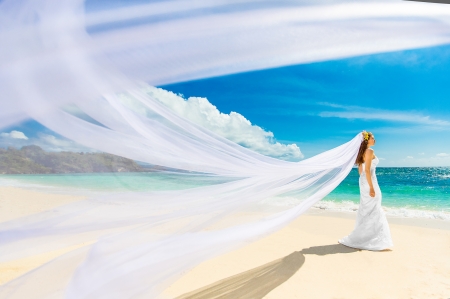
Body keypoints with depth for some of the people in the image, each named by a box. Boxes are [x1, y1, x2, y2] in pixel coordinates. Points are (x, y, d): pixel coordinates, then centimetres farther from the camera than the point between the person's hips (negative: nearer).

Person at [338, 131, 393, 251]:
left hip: (363, 181, 10)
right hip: (369, 181, -10)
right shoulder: (370, 151, -13)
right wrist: (371, 187, -21)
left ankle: (362, 237, 26)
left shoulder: (363, 151, 14)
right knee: (372, 210, -2)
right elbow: (367, 170, -21)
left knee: (366, 210, 16)